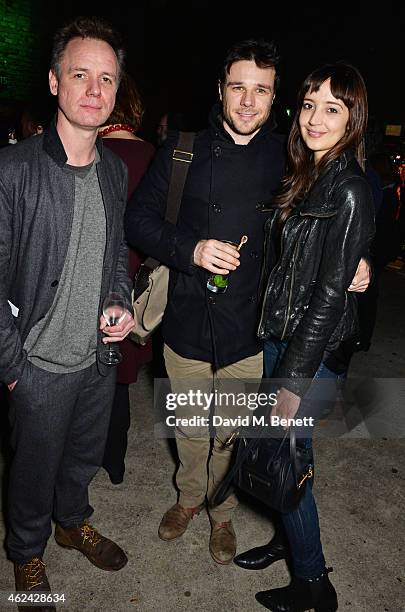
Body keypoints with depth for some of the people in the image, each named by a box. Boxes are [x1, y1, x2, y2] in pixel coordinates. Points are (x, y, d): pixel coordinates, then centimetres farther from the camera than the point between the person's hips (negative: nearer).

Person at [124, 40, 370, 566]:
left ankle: (222, 514, 46)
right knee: (190, 429, 20)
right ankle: (189, 498, 50)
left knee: (231, 436, 17)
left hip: (249, 334, 0)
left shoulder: (287, 157, -2)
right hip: (187, 325, 1)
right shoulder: (183, 148, -2)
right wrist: (189, 249, -19)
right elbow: (138, 218, -2)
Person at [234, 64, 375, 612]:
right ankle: (290, 537, 44)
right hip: (278, 335, 8)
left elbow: (330, 294, -20)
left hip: (313, 350, -8)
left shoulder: (350, 191, -17)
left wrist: (295, 379, -18)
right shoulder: (304, 176, 9)